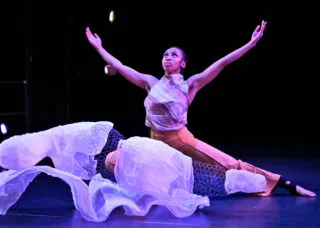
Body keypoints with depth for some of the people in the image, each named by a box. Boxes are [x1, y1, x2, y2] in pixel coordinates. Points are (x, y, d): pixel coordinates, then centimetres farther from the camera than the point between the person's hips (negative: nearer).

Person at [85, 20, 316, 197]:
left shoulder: (190, 84, -1)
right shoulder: (152, 83, 8)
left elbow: (221, 64, -6)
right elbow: (120, 67, 11)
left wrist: (251, 43, -10)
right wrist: (99, 47, 14)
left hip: (183, 141, -3)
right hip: (156, 143, 4)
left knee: (231, 164, -9)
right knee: (112, 160, -8)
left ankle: (288, 185, -5)